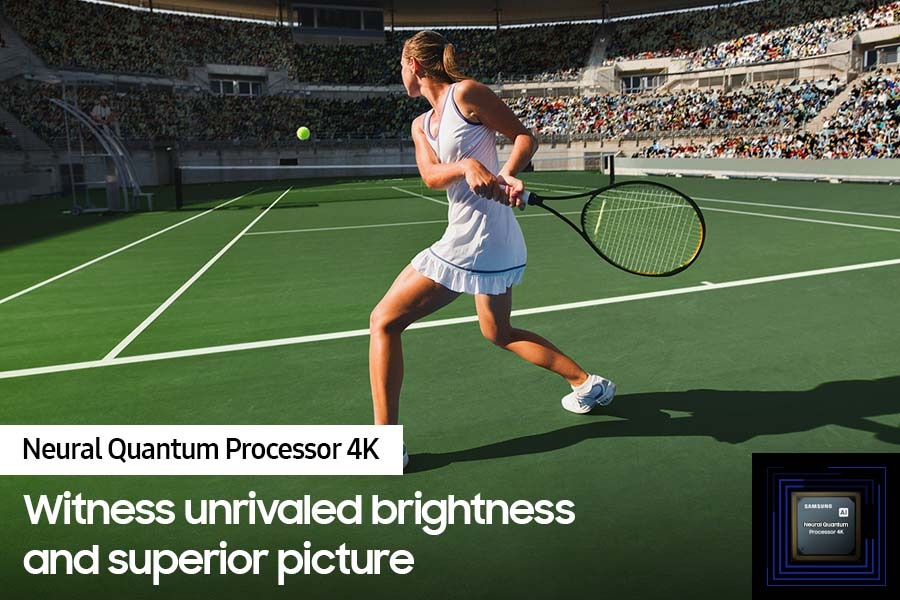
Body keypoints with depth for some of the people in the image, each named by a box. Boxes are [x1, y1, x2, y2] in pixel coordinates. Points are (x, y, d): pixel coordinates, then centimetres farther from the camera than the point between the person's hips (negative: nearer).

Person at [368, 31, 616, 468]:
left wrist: (506, 173, -23)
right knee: (499, 333, 26)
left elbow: (525, 137, -4)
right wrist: (466, 166, -21)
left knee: (384, 321, -5)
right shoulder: (421, 125, 17)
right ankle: (587, 384, 37)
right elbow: (431, 176, -1)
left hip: (472, 241, -10)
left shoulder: (465, 92, -6)